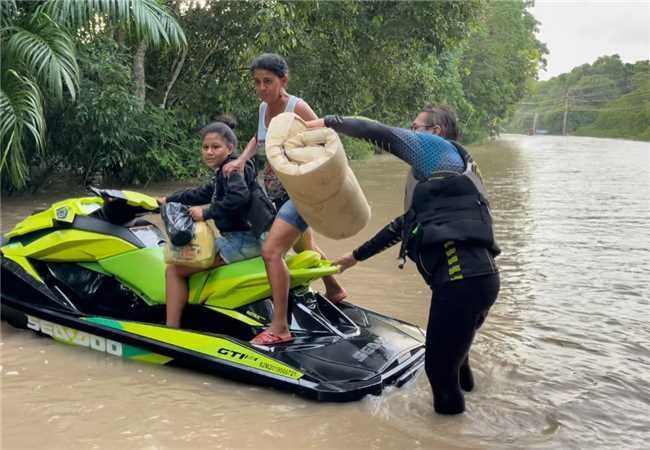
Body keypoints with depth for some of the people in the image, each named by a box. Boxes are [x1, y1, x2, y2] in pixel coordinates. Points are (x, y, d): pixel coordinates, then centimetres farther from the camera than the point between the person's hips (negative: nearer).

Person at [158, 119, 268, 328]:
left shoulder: (232, 168, -9)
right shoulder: (223, 174, 20)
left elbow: (239, 196, -28)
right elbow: (201, 194, 34)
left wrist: (206, 212, -22)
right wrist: (168, 200, 39)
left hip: (242, 239, -11)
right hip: (238, 238, 11)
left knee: (175, 269, -12)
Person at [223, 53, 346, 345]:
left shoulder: (297, 108, -17)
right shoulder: (264, 107, 5)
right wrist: (241, 159, 7)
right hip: (277, 193, 9)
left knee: (271, 252, -20)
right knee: (304, 247, 25)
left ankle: (280, 327, -13)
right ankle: (334, 290, 51)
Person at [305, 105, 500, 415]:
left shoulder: (437, 146, 6)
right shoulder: (437, 170, 31)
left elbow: (380, 133, -5)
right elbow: (406, 223, 36)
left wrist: (329, 122, 9)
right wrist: (358, 255, 42)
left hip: (463, 277, -10)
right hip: (474, 275, 10)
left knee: (438, 366, -2)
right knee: (448, 353, 27)